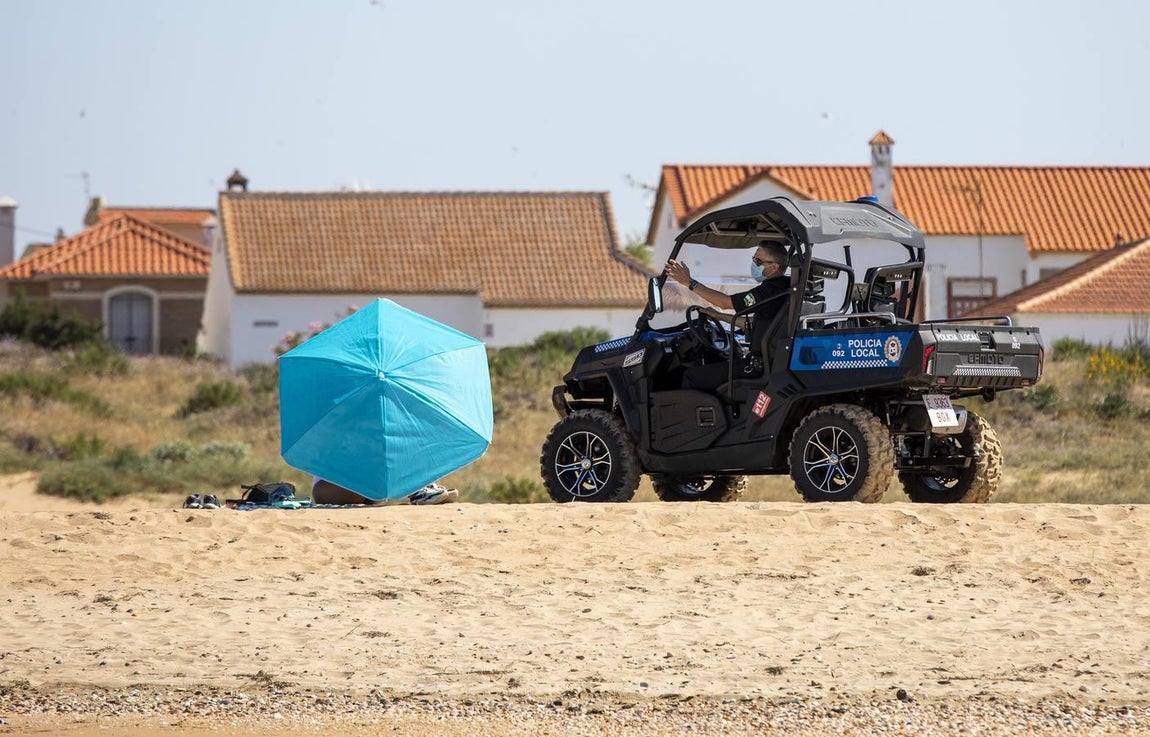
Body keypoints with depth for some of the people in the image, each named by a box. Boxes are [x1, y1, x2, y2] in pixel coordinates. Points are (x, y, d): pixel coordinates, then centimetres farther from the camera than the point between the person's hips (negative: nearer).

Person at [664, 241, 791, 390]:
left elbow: (725, 302, -19)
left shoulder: (771, 291, -22)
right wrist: (717, 315, 29)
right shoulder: (782, 288, 12)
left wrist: (689, 282, -14)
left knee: (692, 376, -4)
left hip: (757, 366, -10)